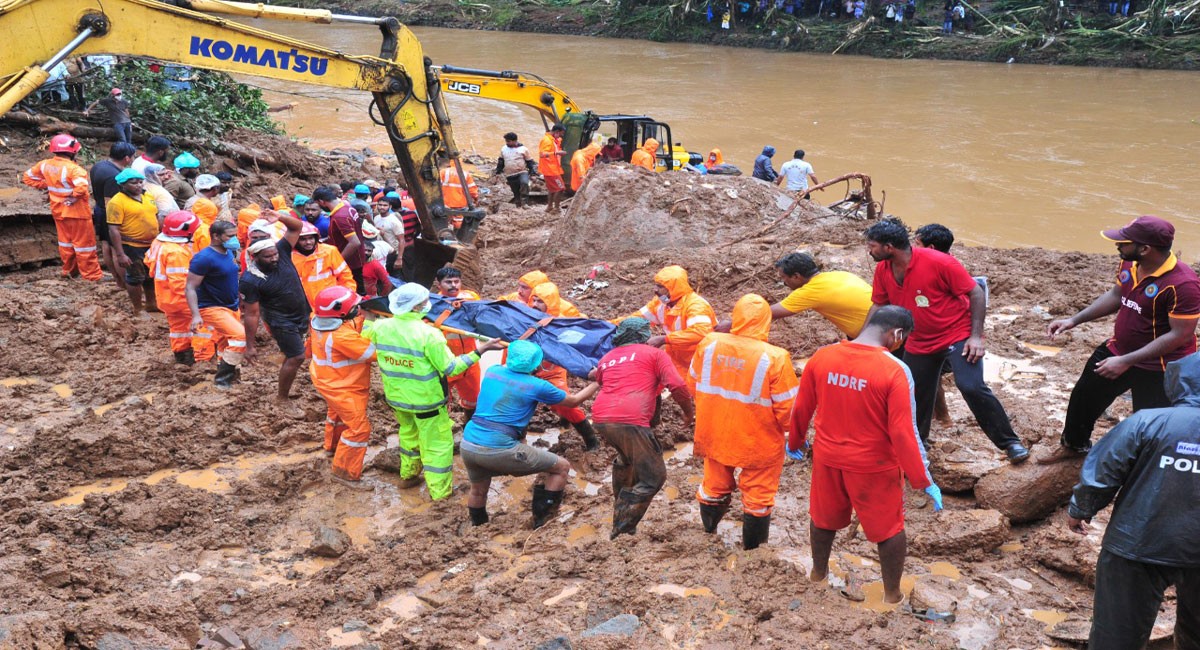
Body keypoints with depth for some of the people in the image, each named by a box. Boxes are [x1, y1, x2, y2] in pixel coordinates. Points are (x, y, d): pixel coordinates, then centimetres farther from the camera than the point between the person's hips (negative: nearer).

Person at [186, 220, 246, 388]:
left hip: (231, 307, 8)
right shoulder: (204, 258, -21)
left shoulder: (230, 252, 4)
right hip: (212, 308, -8)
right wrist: (196, 315, -30)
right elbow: (191, 288, -22)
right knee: (240, 335, -23)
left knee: (227, 344, 17)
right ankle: (223, 376, -9)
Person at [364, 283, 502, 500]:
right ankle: (440, 491, 20)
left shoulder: (381, 326, -11)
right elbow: (451, 368, -22)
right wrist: (480, 351, -18)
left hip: (395, 397, 6)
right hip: (425, 400, -6)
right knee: (438, 443, 11)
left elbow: (365, 332, 14)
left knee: (408, 433, 31)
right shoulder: (428, 334, -28)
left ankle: (408, 475, 47)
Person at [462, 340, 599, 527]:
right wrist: (596, 383, 27)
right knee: (561, 467, 7)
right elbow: (574, 401, 12)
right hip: (499, 449, -6)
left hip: (467, 445, 6)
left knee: (478, 489, 32)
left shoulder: (492, 372, 9)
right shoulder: (536, 386, -3)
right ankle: (542, 521, 12)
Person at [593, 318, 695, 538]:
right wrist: (689, 412, 12)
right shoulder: (654, 354, 11)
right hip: (630, 421, -7)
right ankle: (622, 529, -8)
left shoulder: (606, 359, 24)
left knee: (625, 457, 36)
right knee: (653, 477, 2)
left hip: (601, 419, 7)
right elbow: (677, 386, 0)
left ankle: (620, 502, 46)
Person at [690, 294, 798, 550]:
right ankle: (753, 549, 32)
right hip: (758, 442, -4)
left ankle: (709, 535, 47)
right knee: (757, 496, 16)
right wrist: (788, 431, 3)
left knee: (715, 487, 26)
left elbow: (693, 384, 3)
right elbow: (786, 409, -19)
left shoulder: (708, 344, -12)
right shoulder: (775, 357, -24)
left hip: (715, 436, 4)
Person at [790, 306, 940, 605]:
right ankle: (892, 594, 31)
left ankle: (818, 573, 47)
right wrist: (923, 481, -12)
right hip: (874, 467, -4)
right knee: (889, 529, 18)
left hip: (827, 458, 4)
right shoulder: (895, 371, -23)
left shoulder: (821, 357, -10)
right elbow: (903, 433, -21)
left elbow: (802, 409, 1)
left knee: (824, 517, 27)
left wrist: (795, 442, 19)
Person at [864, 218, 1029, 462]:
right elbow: (878, 306, 10)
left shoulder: (938, 262, -23)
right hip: (919, 342, 6)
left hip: (957, 335, -6)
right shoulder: (882, 270, -5)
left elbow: (976, 293, -16)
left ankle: (1010, 443, -9)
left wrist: (976, 336, -21)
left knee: (972, 387, -22)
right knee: (914, 395, 13)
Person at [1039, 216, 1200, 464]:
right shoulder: (1129, 263, -8)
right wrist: (1074, 320, 2)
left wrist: (1126, 361, -30)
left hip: (1158, 367, -8)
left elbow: (1180, 334, -29)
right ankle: (1073, 445, 51)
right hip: (1118, 349, 8)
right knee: (1083, 397, 24)